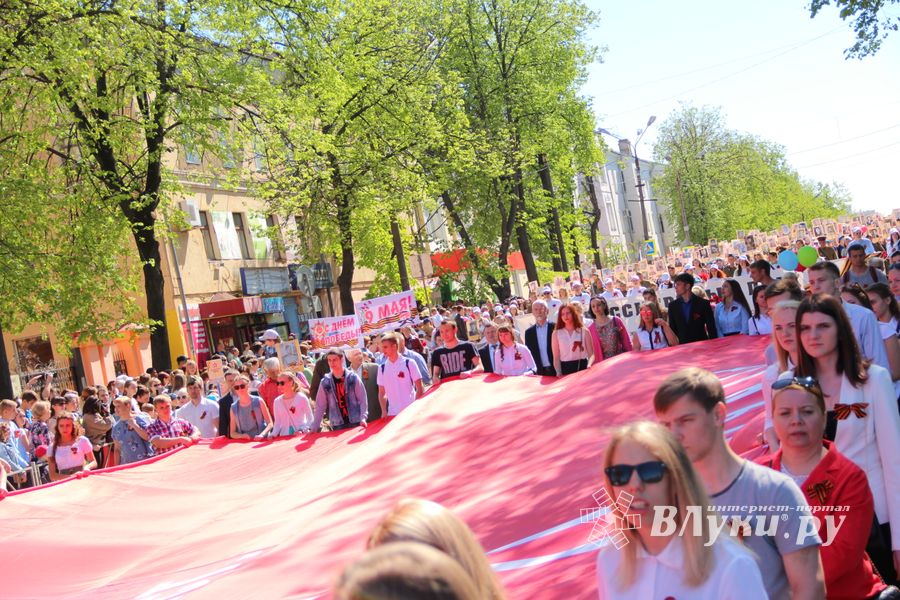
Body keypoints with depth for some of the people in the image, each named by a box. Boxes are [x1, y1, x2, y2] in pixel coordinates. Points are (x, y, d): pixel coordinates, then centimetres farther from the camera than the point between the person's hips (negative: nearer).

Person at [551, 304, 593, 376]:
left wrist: (589, 365, -17)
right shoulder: (556, 334, 8)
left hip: (582, 367, 0)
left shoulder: (584, 331, 6)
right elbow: (556, 357, 5)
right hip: (565, 369, 0)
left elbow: (591, 354, 2)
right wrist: (559, 374, -7)